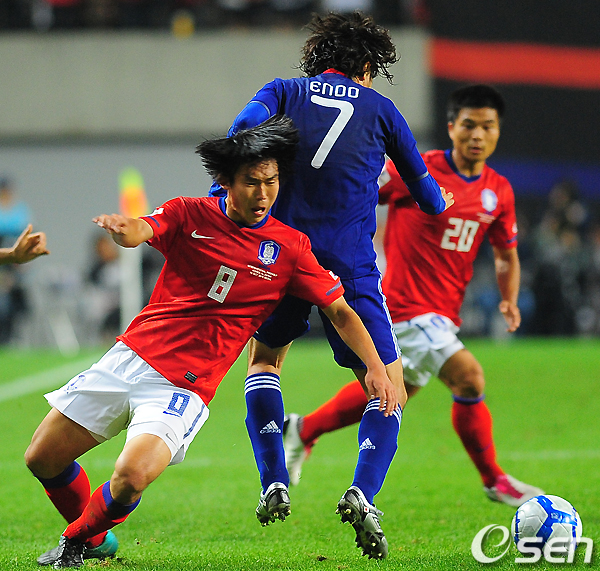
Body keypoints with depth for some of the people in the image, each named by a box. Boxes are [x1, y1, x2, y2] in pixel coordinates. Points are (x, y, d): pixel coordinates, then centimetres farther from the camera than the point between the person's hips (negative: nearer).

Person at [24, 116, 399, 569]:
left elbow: (340, 310, 4)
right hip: (130, 357, 2)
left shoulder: (290, 247, 1)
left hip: (184, 387, -2)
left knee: (130, 477, -25)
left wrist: (376, 367, -11)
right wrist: (121, 228, -44)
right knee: (42, 459, 3)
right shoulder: (189, 215, 2)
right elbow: (139, 231, -18)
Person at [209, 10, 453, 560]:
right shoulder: (379, 109, 10)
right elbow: (430, 199, 16)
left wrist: (220, 195, -15)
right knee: (388, 389, 6)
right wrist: (438, 199, 39)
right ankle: (363, 493, -19)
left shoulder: (286, 91, 12)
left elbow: (247, 124, -12)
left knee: (264, 358, 27)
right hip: (351, 264, -2)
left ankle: (273, 484, 11)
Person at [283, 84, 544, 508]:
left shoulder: (498, 191, 3)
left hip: (444, 312, 8)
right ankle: (494, 481, -4)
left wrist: (510, 299, -1)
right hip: (407, 305, -8)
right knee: (468, 376, -20)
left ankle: (304, 430, 40)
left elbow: (506, 255, 15)